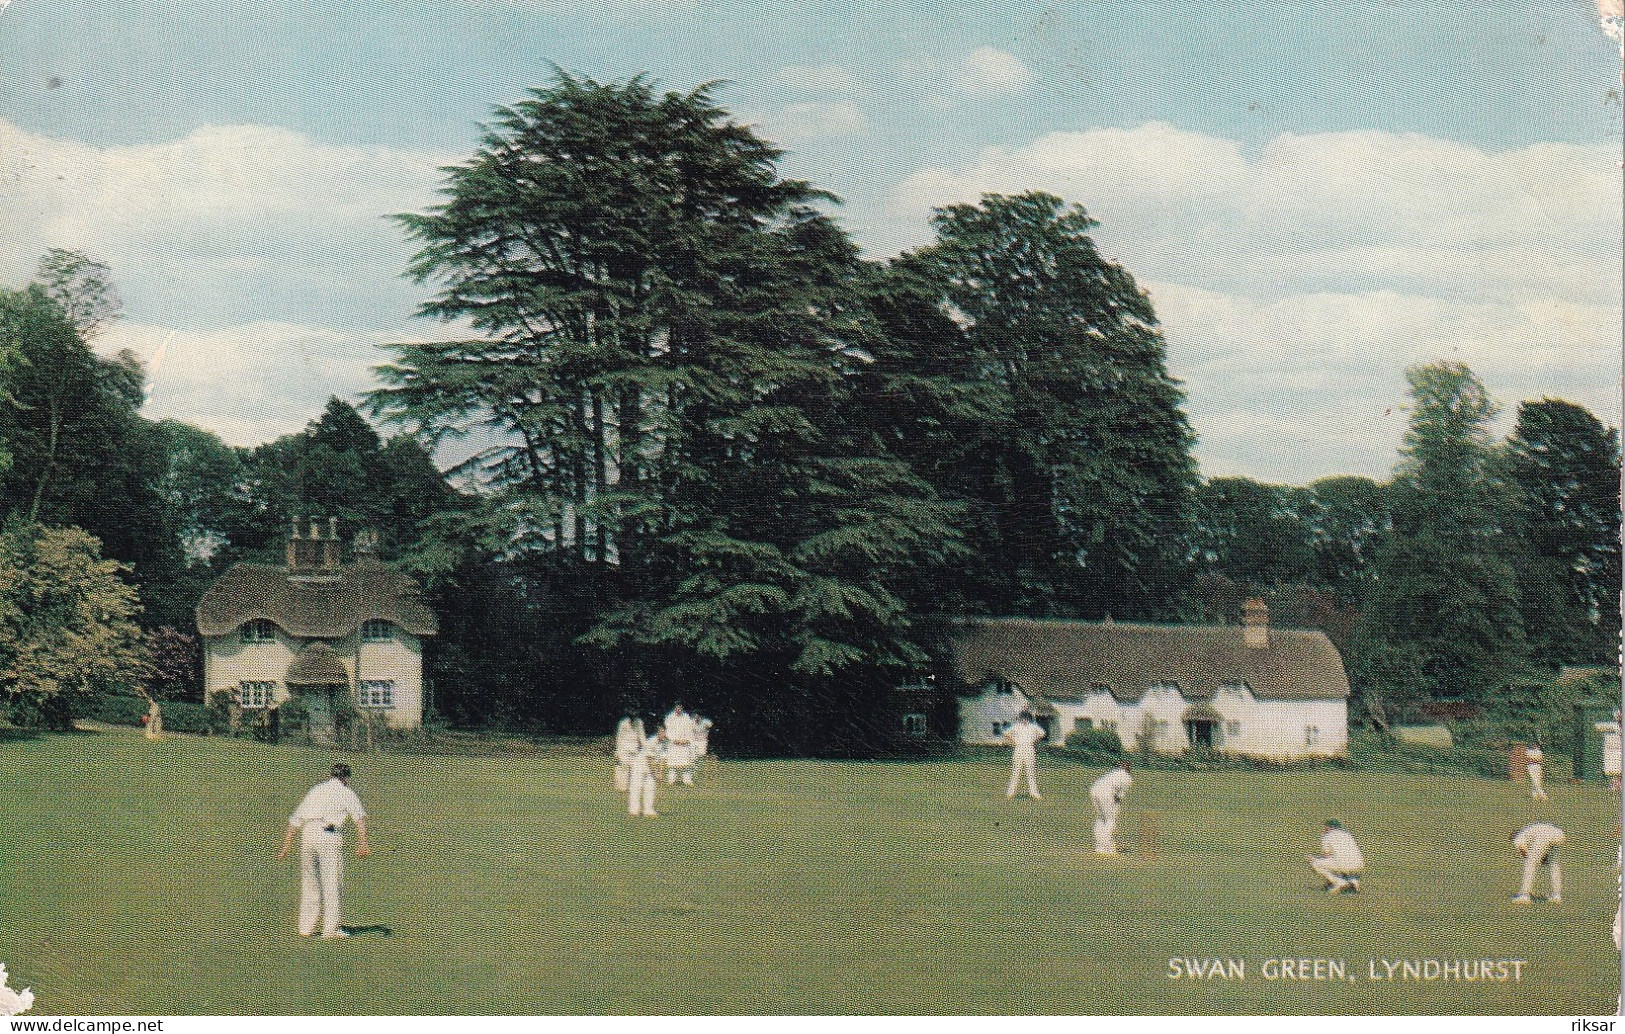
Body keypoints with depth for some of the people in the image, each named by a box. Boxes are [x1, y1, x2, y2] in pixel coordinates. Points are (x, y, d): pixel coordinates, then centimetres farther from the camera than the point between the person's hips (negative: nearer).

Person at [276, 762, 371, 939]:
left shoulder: (316, 790, 25)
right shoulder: (346, 792, 11)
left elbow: (294, 820, 22)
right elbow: (359, 816, -8)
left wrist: (286, 846, 24)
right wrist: (362, 843, -18)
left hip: (307, 835, 5)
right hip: (329, 836, -5)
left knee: (309, 883, 15)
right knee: (331, 884, 0)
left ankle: (306, 927, 17)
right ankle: (330, 929, -2)